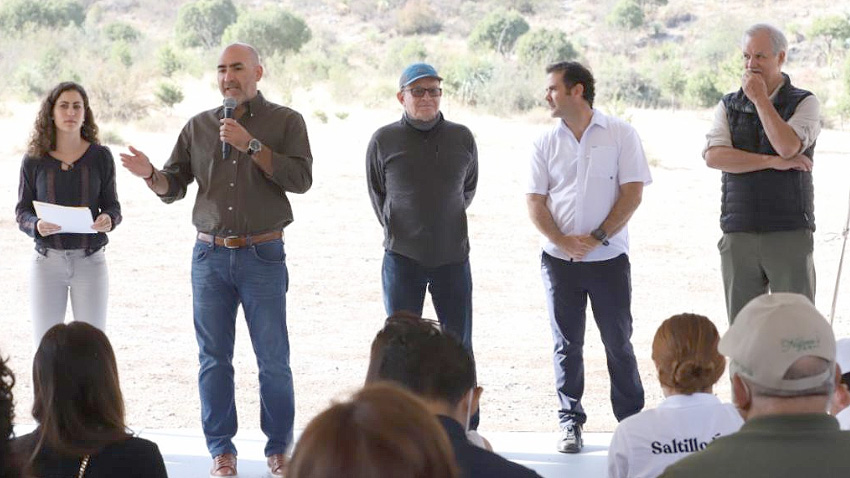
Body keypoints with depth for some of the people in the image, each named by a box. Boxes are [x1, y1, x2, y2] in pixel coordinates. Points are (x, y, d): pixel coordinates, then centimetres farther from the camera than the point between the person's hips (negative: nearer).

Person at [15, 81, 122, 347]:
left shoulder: (100, 156, 2)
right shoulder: (34, 161, 1)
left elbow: (112, 205, 6)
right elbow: (22, 211, 4)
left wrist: (108, 219, -17)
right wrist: (37, 225, -17)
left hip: (90, 261, 0)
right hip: (47, 261, 0)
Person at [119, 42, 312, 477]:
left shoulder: (285, 121, 2)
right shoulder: (198, 126, 10)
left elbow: (301, 178, -12)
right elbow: (174, 187, 9)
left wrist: (250, 144, -18)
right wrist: (150, 174, -13)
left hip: (263, 256, -3)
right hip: (210, 256, 3)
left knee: (273, 359, 0)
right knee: (214, 358, 5)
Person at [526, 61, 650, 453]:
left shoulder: (620, 134, -1)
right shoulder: (546, 142, 7)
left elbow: (632, 193, -5)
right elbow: (535, 201, 4)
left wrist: (597, 238, -12)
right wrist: (562, 242, -11)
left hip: (609, 257, -2)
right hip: (559, 258, 2)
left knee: (619, 342, 3)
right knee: (567, 344, 5)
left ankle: (632, 421, 12)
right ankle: (570, 423, 12)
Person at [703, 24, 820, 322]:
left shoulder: (804, 103, 3)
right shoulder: (728, 106, 11)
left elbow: (787, 145, -17)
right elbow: (713, 156, -6)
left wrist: (760, 98, -7)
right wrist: (773, 162, -12)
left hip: (790, 233, -3)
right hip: (738, 233, 3)